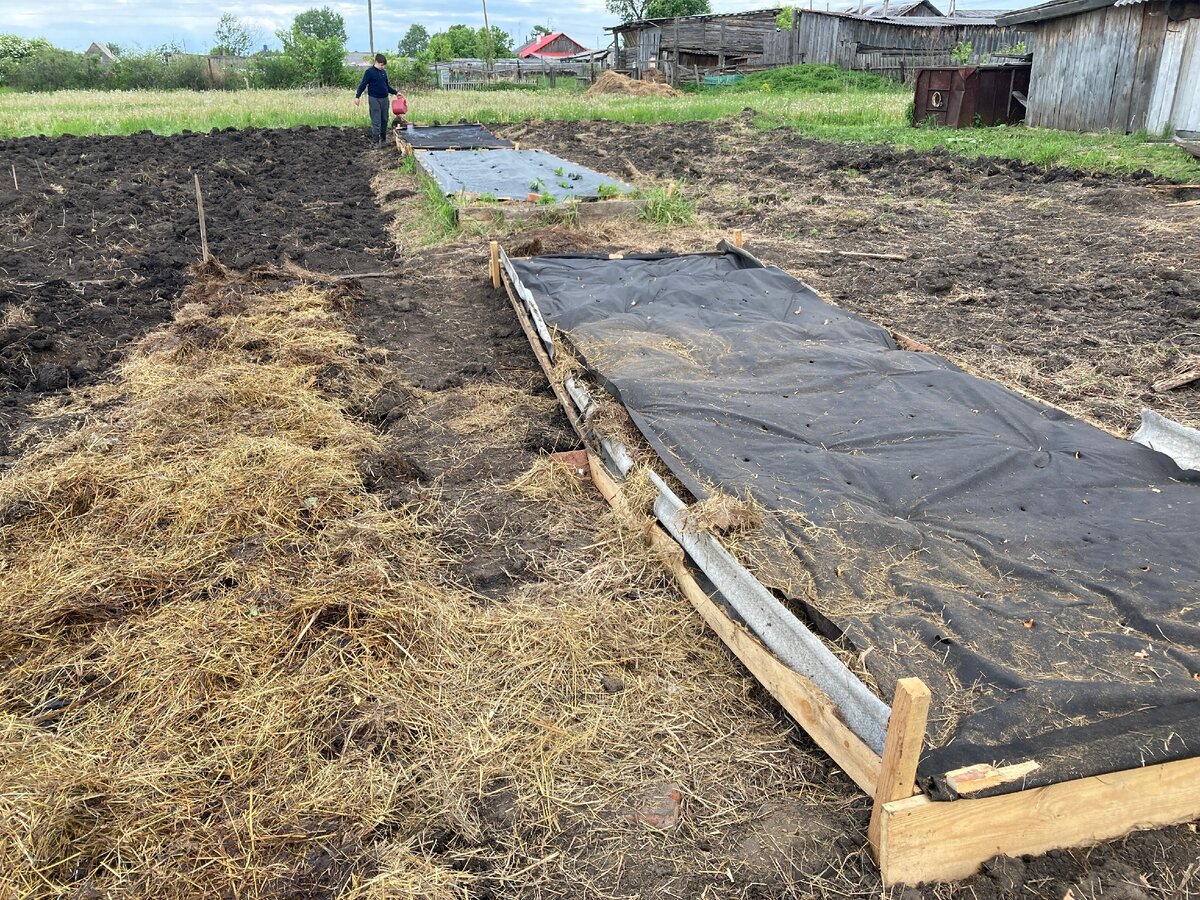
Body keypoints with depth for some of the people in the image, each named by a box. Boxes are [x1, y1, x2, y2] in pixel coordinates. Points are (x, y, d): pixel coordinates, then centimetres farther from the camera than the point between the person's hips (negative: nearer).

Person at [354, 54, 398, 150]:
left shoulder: (384, 72, 11)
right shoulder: (369, 72, -7)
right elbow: (363, 85, -9)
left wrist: (396, 92, 17)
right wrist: (357, 96, -18)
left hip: (384, 99, 6)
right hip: (374, 99, -6)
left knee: (384, 120, 11)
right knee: (376, 121, -5)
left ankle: (383, 139, 22)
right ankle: (377, 142, -1)